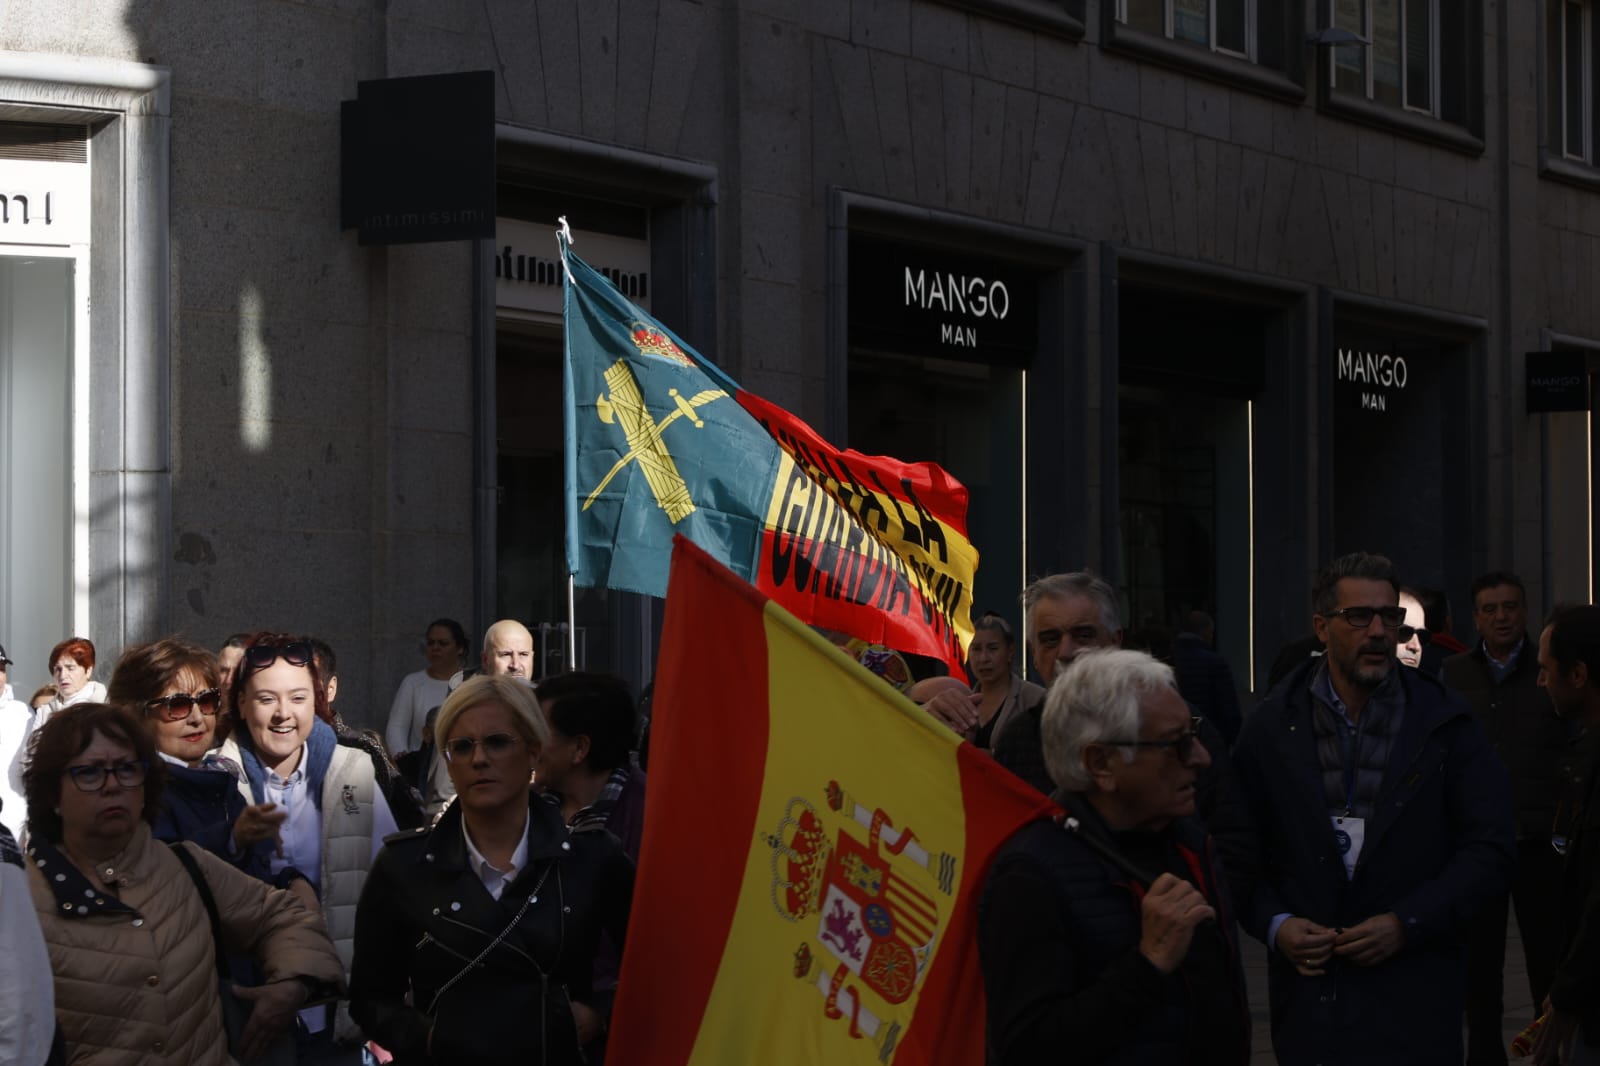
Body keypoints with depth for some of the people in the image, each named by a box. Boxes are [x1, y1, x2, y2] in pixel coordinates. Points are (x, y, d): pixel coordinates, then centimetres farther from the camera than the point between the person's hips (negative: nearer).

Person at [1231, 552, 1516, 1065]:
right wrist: (1274, 924, -9)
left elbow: (1490, 848, -3)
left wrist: (1406, 924, -11)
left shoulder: (1444, 724, 0)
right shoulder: (1272, 726, 3)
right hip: (1308, 986, 1)